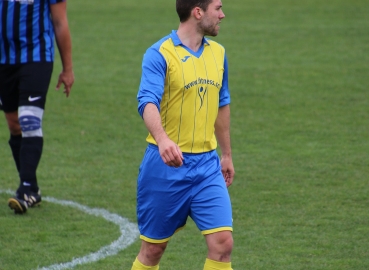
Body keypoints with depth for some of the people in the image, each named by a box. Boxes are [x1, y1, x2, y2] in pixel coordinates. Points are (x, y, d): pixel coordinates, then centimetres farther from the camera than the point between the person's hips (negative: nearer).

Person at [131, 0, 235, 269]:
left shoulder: (217, 53, 8)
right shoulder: (160, 54, -13)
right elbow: (148, 101, -28)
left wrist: (227, 155, 25)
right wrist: (162, 139, -47)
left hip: (207, 165, 5)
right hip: (167, 164, -5)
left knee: (222, 243, -8)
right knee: (153, 248, 6)